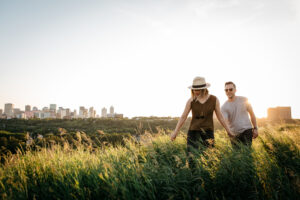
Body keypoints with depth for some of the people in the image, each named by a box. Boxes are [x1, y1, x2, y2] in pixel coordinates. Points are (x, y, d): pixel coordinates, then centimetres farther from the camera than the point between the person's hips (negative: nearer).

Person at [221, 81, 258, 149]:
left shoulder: (244, 100, -1)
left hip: (247, 130, -1)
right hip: (234, 134, 1)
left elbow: (252, 114, 8)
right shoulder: (224, 107, -4)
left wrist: (255, 128, 4)